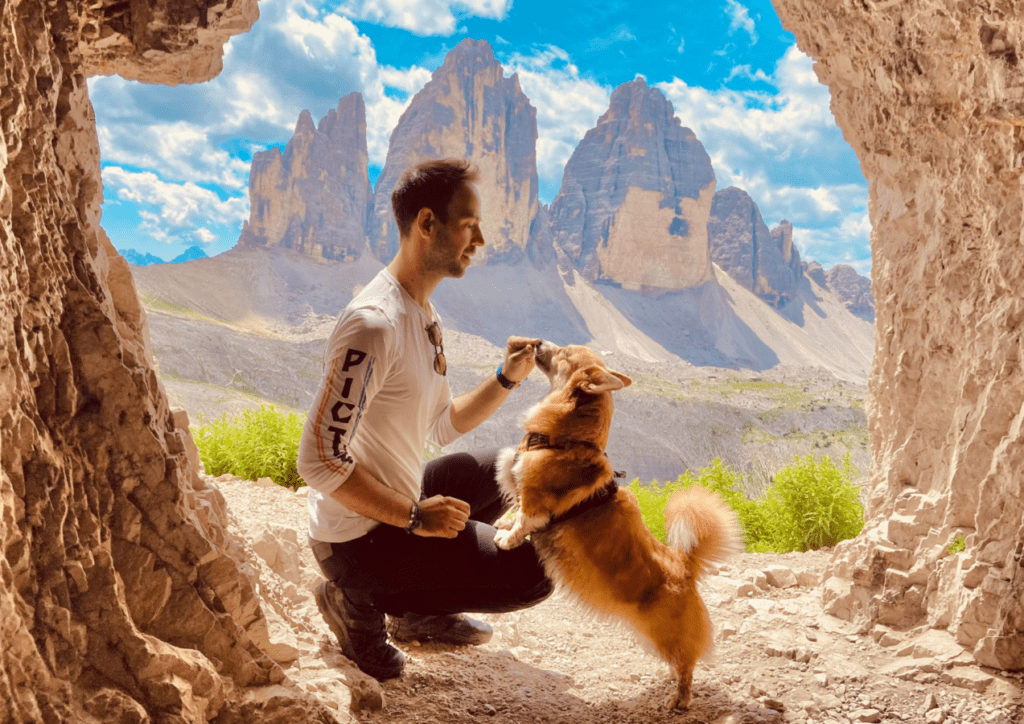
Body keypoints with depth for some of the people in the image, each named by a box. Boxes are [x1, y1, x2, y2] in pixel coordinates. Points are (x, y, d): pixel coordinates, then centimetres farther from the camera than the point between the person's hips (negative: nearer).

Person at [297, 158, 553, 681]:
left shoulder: (423, 314, 7)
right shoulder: (374, 325, -26)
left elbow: (443, 427, 15)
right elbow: (319, 462, -28)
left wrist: (506, 380, 1)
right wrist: (414, 516, -22)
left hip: (397, 502, 9)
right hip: (357, 537, -9)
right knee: (532, 573, -11)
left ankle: (418, 611, 21)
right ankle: (360, 603, -1)